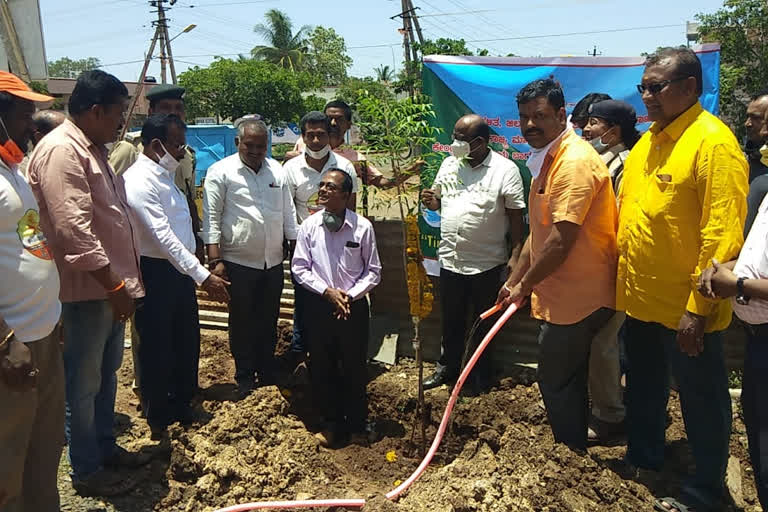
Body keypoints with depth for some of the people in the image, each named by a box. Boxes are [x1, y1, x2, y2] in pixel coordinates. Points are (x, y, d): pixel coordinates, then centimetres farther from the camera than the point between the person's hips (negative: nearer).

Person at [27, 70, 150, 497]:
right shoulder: (61, 151, -17)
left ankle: (106, 447, 36)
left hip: (112, 286, 10)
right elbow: (73, 229, -24)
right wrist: (115, 285, -21)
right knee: (85, 383, 5)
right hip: (88, 290, -10)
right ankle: (86, 470, 21)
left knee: (106, 374, 20)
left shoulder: (94, 149, 15)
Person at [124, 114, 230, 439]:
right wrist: (203, 276, -27)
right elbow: (163, 237, -25)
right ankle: (157, 420, 26)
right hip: (155, 273, -9)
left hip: (179, 269, 9)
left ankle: (182, 405, 39)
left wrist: (198, 272, 13)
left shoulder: (165, 175, 11)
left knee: (187, 339, 18)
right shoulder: (139, 181, -18)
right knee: (157, 347, 7)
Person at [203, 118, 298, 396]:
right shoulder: (221, 172, -7)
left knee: (269, 321, 15)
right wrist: (215, 260, -14)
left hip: (273, 261, 4)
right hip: (238, 262, -4)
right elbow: (211, 218, -9)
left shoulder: (276, 170, 7)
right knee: (242, 323, 8)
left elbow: (288, 212, 12)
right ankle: (245, 378, 24)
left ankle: (268, 374, 30)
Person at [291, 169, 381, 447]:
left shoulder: (362, 227, -10)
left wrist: (350, 295, -14)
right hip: (319, 305, 2)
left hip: (354, 306, -2)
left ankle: (356, 424, 30)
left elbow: (373, 271, -3)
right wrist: (327, 291, -12)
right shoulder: (309, 225, -5)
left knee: (354, 367, 10)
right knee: (322, 368, 12)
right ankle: (332, 423, 32)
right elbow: (299, 267, -1)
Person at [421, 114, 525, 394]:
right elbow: (439, 200, 17)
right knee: (451, 319, 18)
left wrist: (515, 255, -12)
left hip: (487, 263, -4)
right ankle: (448, 366, 37)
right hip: (450, 258, 4)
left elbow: (516, 215, -9)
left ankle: (481, 373, 32)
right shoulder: (449, 164, 5)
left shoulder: (505, 170, -10)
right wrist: (431, 201, -7)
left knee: (484, 321, 14)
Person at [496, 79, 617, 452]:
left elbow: (560, 241, -26)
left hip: (576, 299, -10)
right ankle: (573, 452, 37)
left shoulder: (574, 162, -20)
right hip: (562, 296, 10)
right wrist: (514, 280, 17)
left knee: (557, 383, 3)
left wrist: (526, 284, -12)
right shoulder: (548, 160, 13)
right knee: (565, 381, 21)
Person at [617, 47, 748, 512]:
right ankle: (644, 455, 43)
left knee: (701, 398, 10)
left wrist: (698, 308, -22)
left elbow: (723, 236, -20)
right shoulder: (648, 141, 9)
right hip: (641, 299, 8)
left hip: (685, 308, -7)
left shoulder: (713, 142, -15)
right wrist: (626, 278, 12)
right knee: (644, 385, 22)